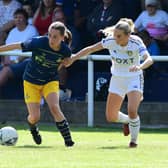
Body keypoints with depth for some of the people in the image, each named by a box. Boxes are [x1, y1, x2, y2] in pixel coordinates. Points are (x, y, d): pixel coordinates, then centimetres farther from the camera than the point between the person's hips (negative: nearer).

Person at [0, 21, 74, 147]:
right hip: (31, 82, -1)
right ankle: (33, 128, 33)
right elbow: (18, 46, -14)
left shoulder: (66, 51, -17)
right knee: (34, 117, -6)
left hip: (50, 81, 1)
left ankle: (68, 140, -14)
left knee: (54, 108, -25)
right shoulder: (38, 42, -25)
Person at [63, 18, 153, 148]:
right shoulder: (110, 41, -17)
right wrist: (73, 58, -9)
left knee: (132, 110, -24)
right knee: (111, 117, 3)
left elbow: (149, 59, -39)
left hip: (134, 79, -4)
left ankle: (134, 140, 2)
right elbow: (90, 49, -5)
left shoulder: (136, 43, -25)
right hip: (117, 79, 4)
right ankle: (127, 120, 39)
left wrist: (140, 66, -59)